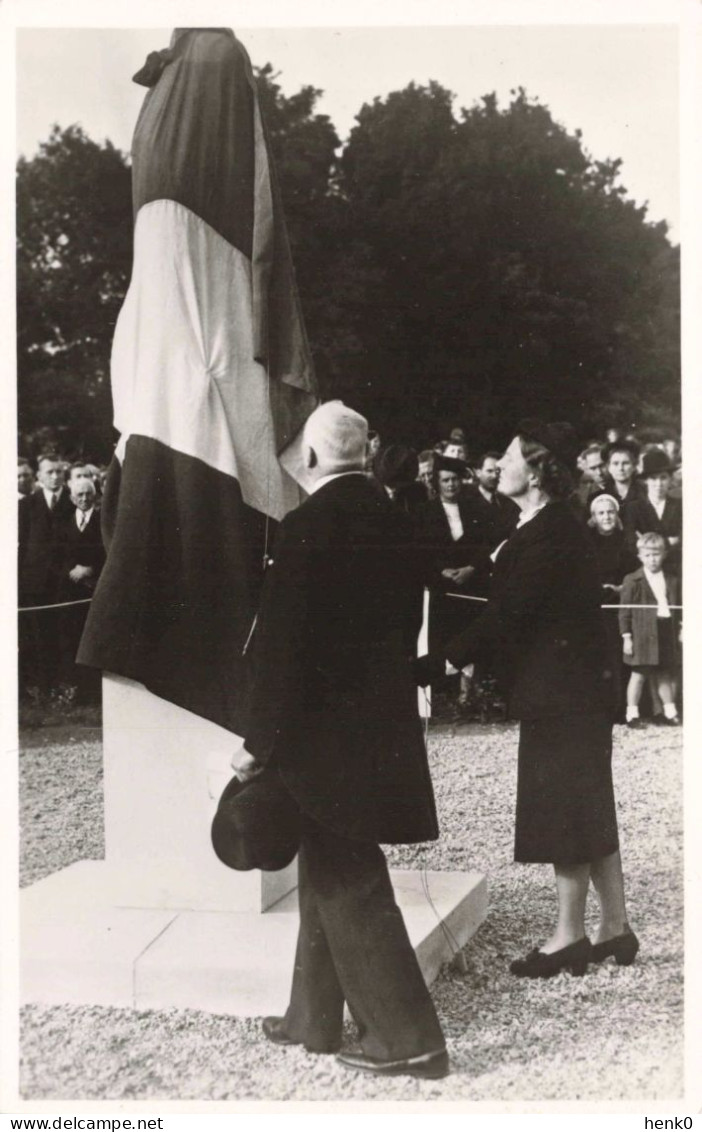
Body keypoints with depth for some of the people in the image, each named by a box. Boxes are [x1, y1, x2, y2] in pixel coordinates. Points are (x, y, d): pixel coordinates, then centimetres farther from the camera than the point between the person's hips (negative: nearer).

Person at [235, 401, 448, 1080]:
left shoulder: (308, 524, -17)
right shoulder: (390, 519, 5)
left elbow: (281, 643, -19)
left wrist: (260, 742, -13)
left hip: (326, 730, -8)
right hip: (381, 721, 8)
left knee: (347, 884, 2)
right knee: (328, 873, 18)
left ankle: (409, 1038, 8)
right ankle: (314, 1018, 30)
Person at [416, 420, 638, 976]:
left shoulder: (550, 533, -19)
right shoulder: (547, 527, 12)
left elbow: (505, 616, -24)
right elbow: (506, 608, 11)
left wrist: (432, 665, -24)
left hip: (562, 692, -10)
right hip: (568, 687, 10)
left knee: (564, 811, 0)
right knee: (588, 810, 14)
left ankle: (570, 935, 11)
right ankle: (615, 927, 24)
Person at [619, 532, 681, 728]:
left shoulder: (672, 581, 8)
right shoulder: (633, 581, -4)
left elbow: (678, 608, 13)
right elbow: (624, 610, -5)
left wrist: (679, 633, 10)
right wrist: (626, 636, -9)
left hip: (667, 633, 4)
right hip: (642, 634, -4)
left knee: (665, 675, 12)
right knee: (638, 674, 1)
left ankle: (669, 711, 22)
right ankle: (632, 713, 8)